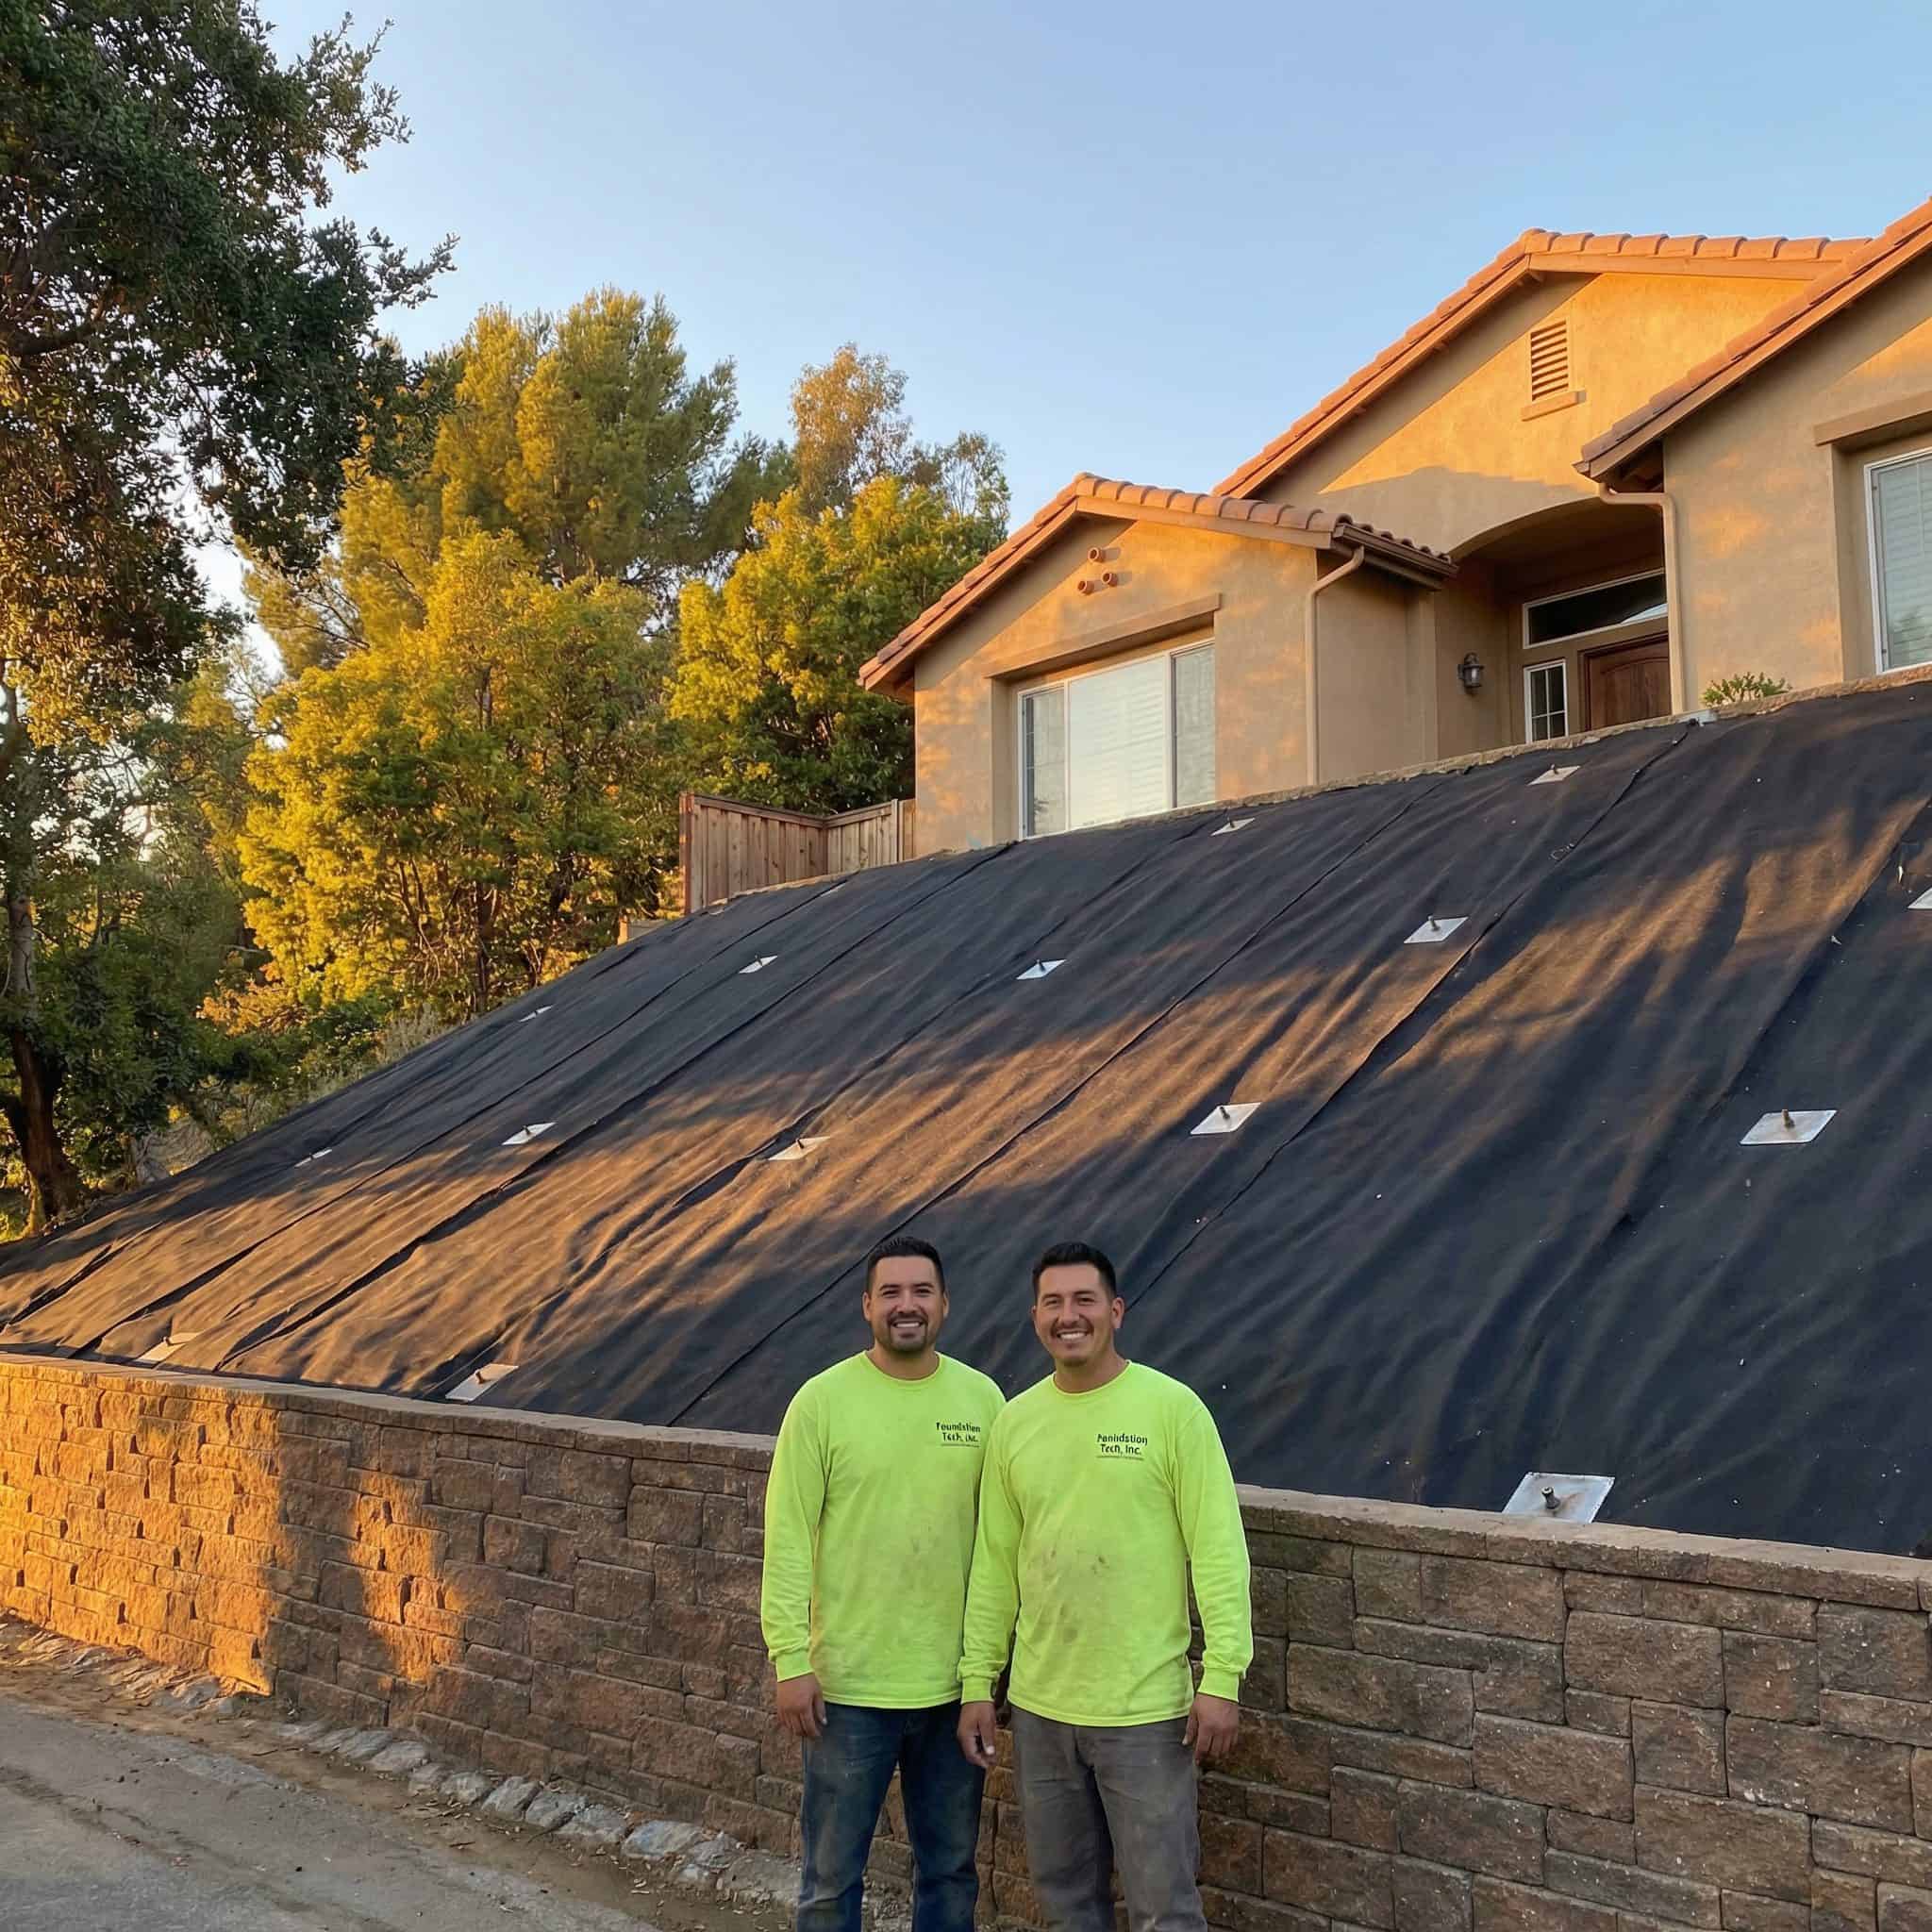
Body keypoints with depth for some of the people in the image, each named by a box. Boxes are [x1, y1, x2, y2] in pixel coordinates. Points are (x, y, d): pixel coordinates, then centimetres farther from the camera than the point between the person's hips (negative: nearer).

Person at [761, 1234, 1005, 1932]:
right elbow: (787, 1539, -8)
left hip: (955, 1683, 3)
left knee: (951, 1870, 17)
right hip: (849, 1683, -2)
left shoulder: (982, 1398, 0)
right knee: (833, 1875, 10)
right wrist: (791, 1660, -11)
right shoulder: (822, 1400, -8)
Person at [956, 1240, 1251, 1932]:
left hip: (1145, 1708, -4)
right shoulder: (1014, 1421, 4)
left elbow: (1218, 1550, -10)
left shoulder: (1171, 1408, -9)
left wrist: (1222, 1676, -14)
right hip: (1039, 1706, 5)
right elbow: (994, 1564, 9)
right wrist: (977, 1683, 8)